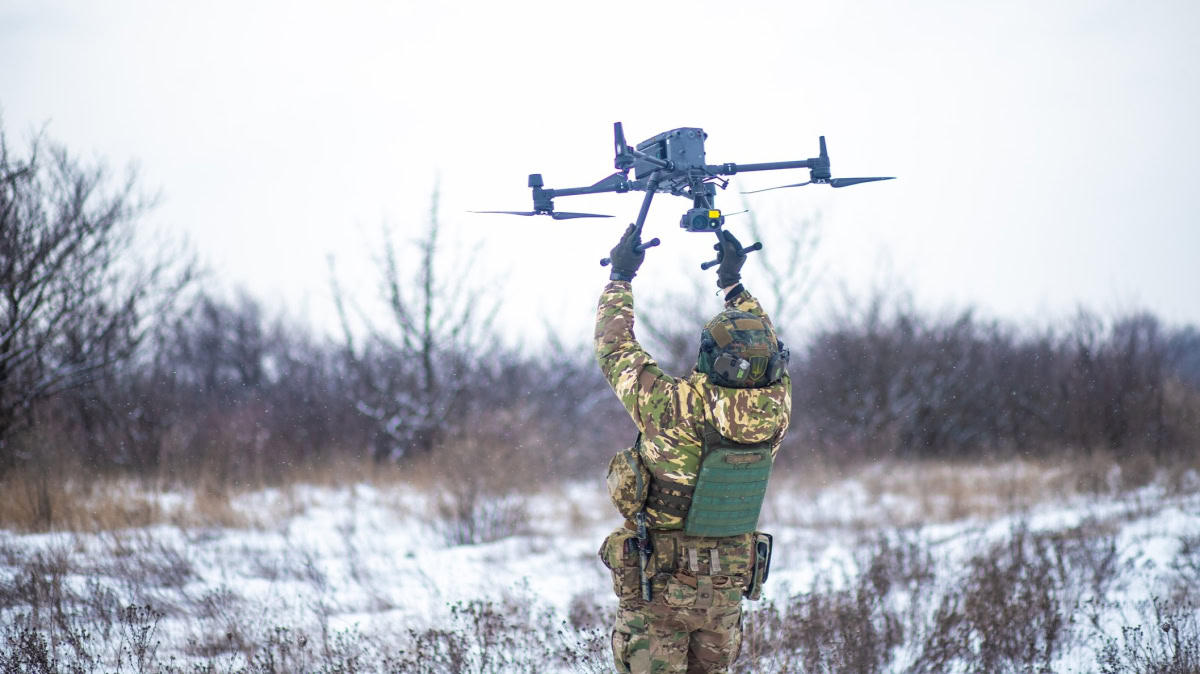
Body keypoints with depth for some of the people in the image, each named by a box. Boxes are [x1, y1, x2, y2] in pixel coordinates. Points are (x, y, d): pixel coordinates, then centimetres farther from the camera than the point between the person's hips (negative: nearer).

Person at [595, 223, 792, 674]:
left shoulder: (674, 408, -23)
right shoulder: (775, 411, -10)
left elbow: (615, 351, -8)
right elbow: (764, 349, 13)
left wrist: (620, 278, 6)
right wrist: (733, 283, 22)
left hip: (656, 589, -4)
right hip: (727, 590, 4)